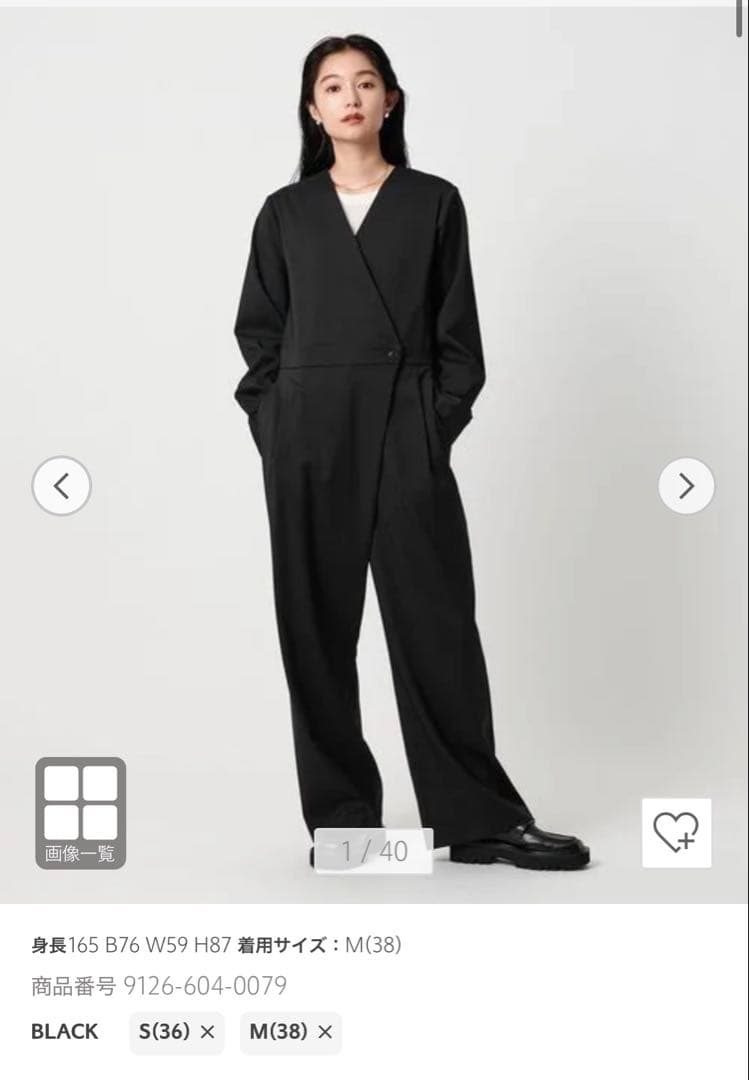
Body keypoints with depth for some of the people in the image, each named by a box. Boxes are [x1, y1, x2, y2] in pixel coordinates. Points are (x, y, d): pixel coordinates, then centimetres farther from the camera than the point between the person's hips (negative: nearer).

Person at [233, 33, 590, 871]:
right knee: (316, 628, 2)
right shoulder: (285, 213, 11)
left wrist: (439, 427, -5)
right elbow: (258, 331, 11)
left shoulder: (433, 203, 8)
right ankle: (340, 816, 12)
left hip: (407, 434, -1)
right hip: (307, 439, 2)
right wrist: (273, 431, -1)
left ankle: (479, 818, 4)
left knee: (435, 623, -3)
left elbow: (457, 333, 6)